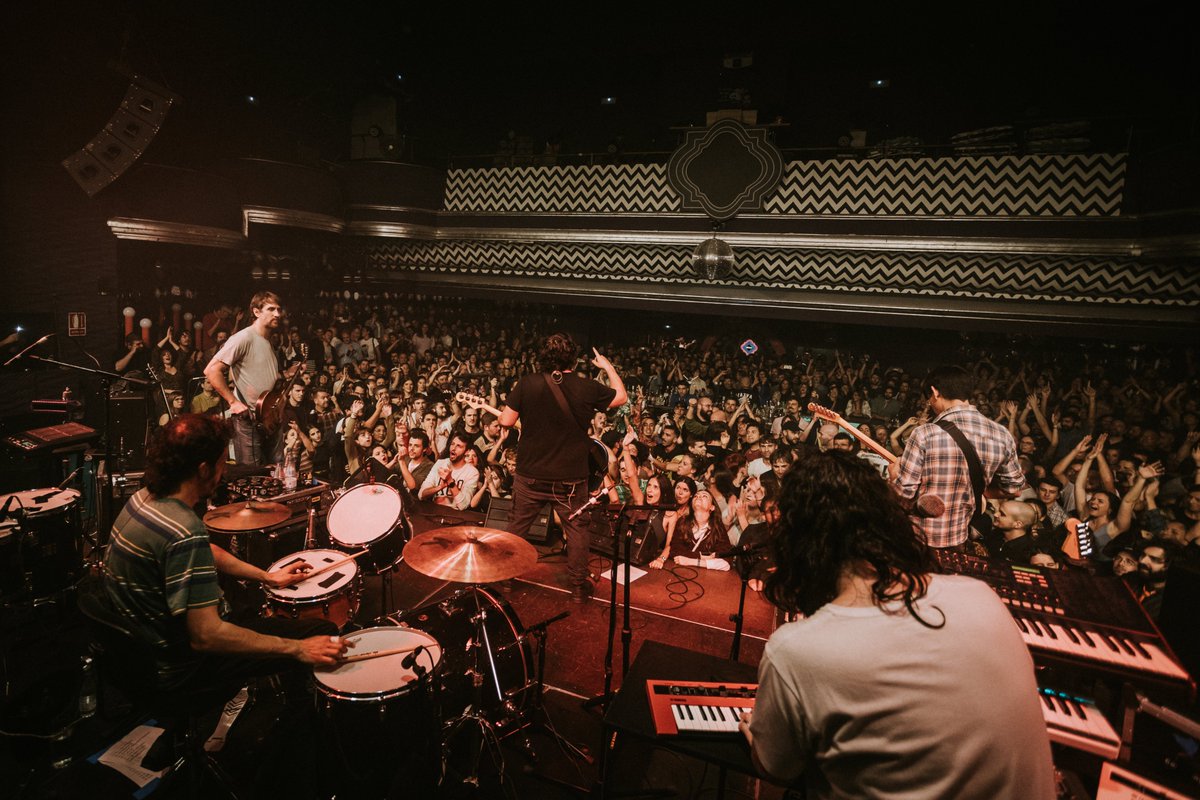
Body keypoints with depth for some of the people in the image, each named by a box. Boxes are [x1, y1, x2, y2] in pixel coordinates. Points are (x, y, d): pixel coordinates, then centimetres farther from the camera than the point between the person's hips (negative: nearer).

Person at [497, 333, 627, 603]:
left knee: (516, 527, 17)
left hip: (530, 474, 1)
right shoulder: (587, 388, -10)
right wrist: (607, 366, 18)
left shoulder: (527, 383, -10)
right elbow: (621, 397, 7)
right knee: (576, 528, 16)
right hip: (570, 477, -1)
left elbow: (506, 421, -6)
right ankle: (578, 585, 25)